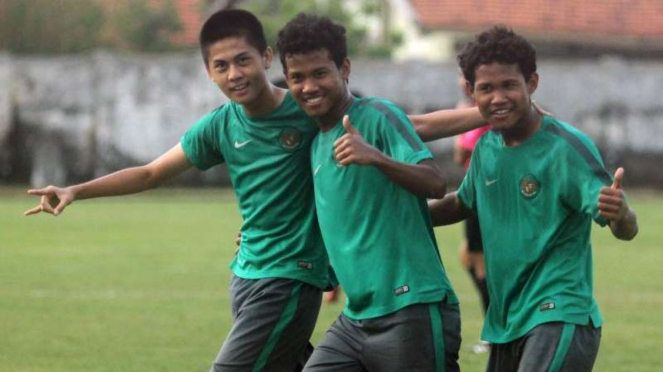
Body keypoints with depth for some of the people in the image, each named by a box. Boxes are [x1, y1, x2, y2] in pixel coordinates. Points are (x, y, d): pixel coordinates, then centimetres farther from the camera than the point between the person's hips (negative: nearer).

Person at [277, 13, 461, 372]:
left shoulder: (377, 116, -7)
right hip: (357, 315, 8)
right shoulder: (317, 141, 15)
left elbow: (435, 184, -19)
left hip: (412, 311, -8)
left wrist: (376, 157, -34)